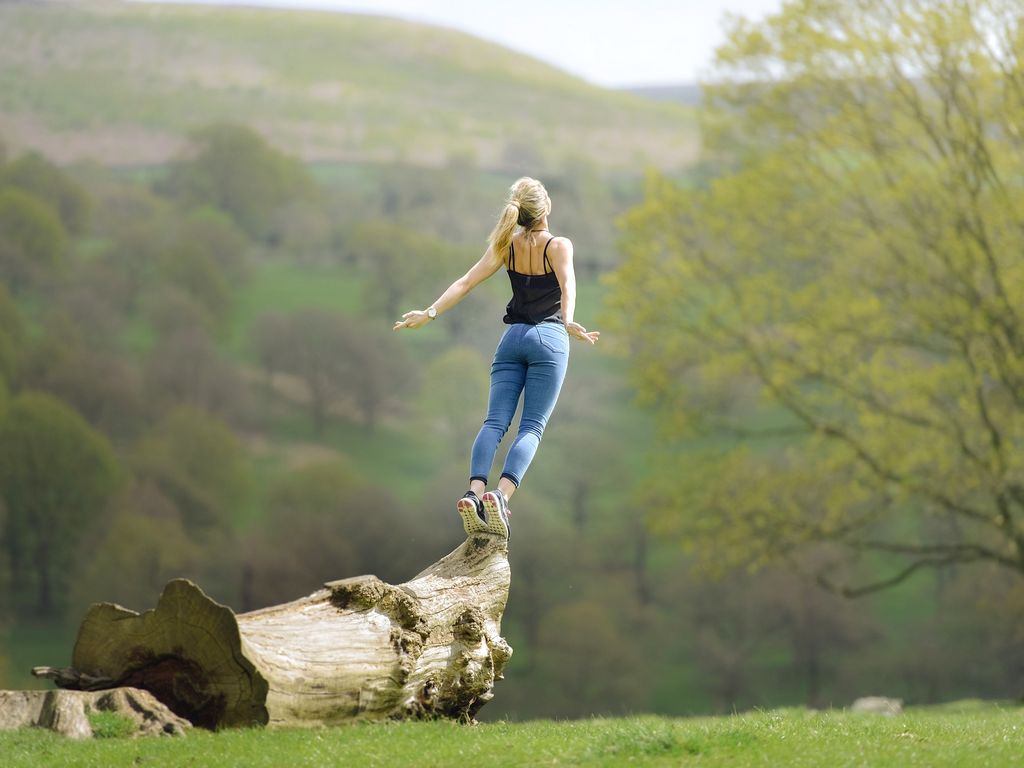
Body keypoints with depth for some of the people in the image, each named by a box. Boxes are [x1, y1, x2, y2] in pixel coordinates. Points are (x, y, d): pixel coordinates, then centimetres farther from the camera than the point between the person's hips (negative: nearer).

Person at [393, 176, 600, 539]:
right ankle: (501, 495, -29)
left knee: (495, 421, -4)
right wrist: (568, 322, -36)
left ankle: (474, 492, -27)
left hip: (512, 338, 3)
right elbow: (567, 284, -21)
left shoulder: (507, 246, 8)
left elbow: (465, 282, 1)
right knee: (532, 427, -7)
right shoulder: (559, 246, -3)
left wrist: (430, 313, 2)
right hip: (548, 338, -3)